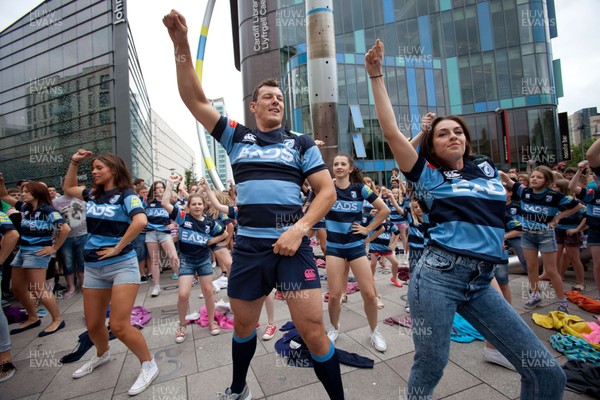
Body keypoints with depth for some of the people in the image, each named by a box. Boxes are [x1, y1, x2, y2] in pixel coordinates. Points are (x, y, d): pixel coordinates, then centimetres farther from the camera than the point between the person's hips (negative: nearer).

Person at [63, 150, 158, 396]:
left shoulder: (126, 194, -10)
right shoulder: (92, 195, 11)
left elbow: (141, 221, -27)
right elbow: (68, 188, 30)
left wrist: (117, 247, -20)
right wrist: (74, 162, 18)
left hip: (122, 265, -7)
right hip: (93, 267, 7)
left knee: (119, 326, -10)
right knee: (93, 324, 17)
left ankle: (149, 366, 9)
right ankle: (102, 355, 47)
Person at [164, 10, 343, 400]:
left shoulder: (302, 143, 7)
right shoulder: (237, 136, 11)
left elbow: (327, 191, 0)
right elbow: (195, 99, 5)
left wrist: (300, 228, -13)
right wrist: (182, 46, -4)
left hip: (292, 244, -2)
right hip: (248, 246, 3)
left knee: (313, 328, -3)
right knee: (243, 325, 19)